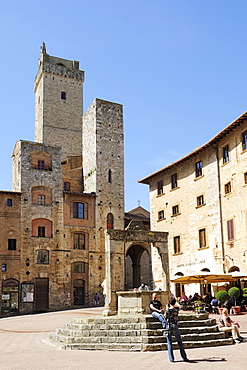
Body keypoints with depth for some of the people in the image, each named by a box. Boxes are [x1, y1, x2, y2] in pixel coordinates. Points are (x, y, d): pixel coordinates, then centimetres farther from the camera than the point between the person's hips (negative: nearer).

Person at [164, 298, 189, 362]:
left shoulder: (167, 310, -9)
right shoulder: (176, 309, -5)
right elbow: (177, 306, 20)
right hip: (175, 326, 1)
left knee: (169, 343, 7)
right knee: (180, 342, 9)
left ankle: (171, 358, 6)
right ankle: (184, 357, 9)